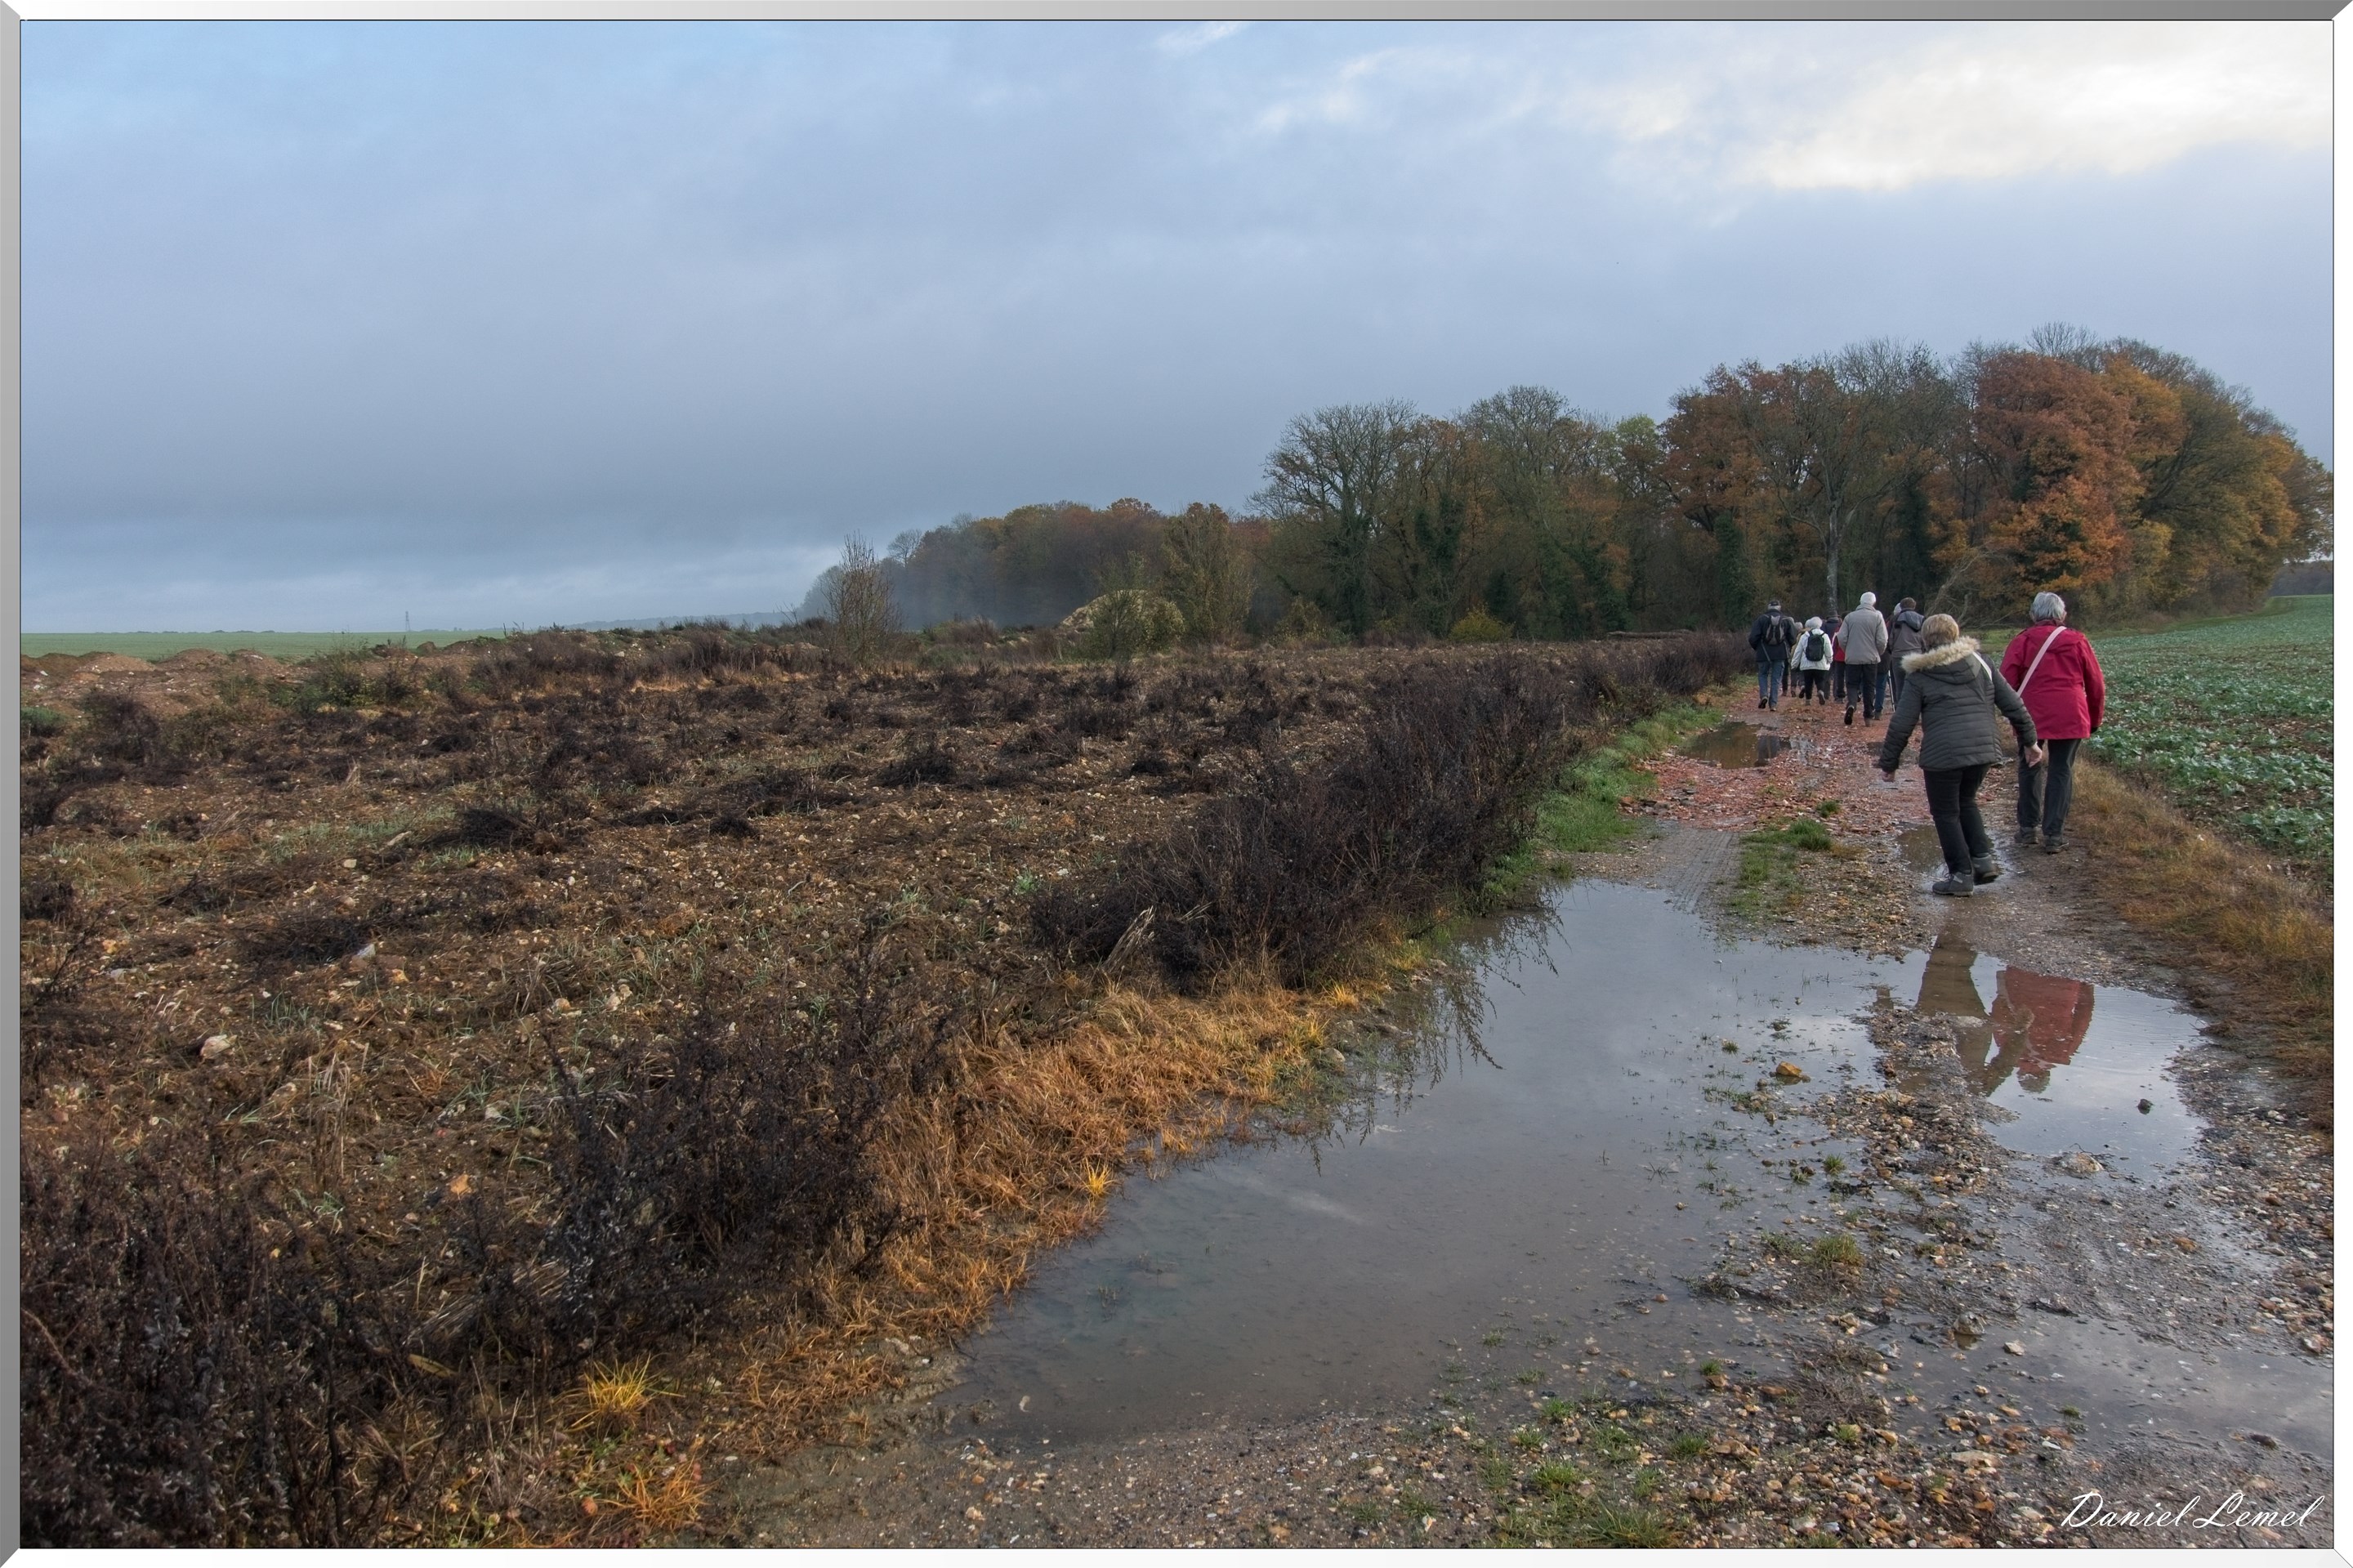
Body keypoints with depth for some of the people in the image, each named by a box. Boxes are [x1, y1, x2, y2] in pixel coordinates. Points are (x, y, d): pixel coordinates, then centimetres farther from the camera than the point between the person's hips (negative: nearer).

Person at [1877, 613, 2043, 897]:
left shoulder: (1919, 676, -1)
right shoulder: (1979, 662, 10)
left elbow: (1901, 724, -3)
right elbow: (2012, 704, 11)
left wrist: (1888, 762, 6)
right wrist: (2029, 740, 20)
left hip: (1943, 753, -5)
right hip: (1984, 747, 5)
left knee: (1946, 813, 8)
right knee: (1965, 802, 26)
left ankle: (1961, 875, 9)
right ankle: (1983, 858, 14)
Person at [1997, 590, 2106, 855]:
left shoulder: (2022, 641, 1)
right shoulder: (2078, 641, 6)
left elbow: (2007, 680, -7)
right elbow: (2096, 684, 10)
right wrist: (2095, 719, 20)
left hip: (2031, 716, 0)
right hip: (2070, 718, 0)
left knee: (2029, 769, 14)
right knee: (2061, 772, 6)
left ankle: (2027, 830, 17)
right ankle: (2053, 836, 4)